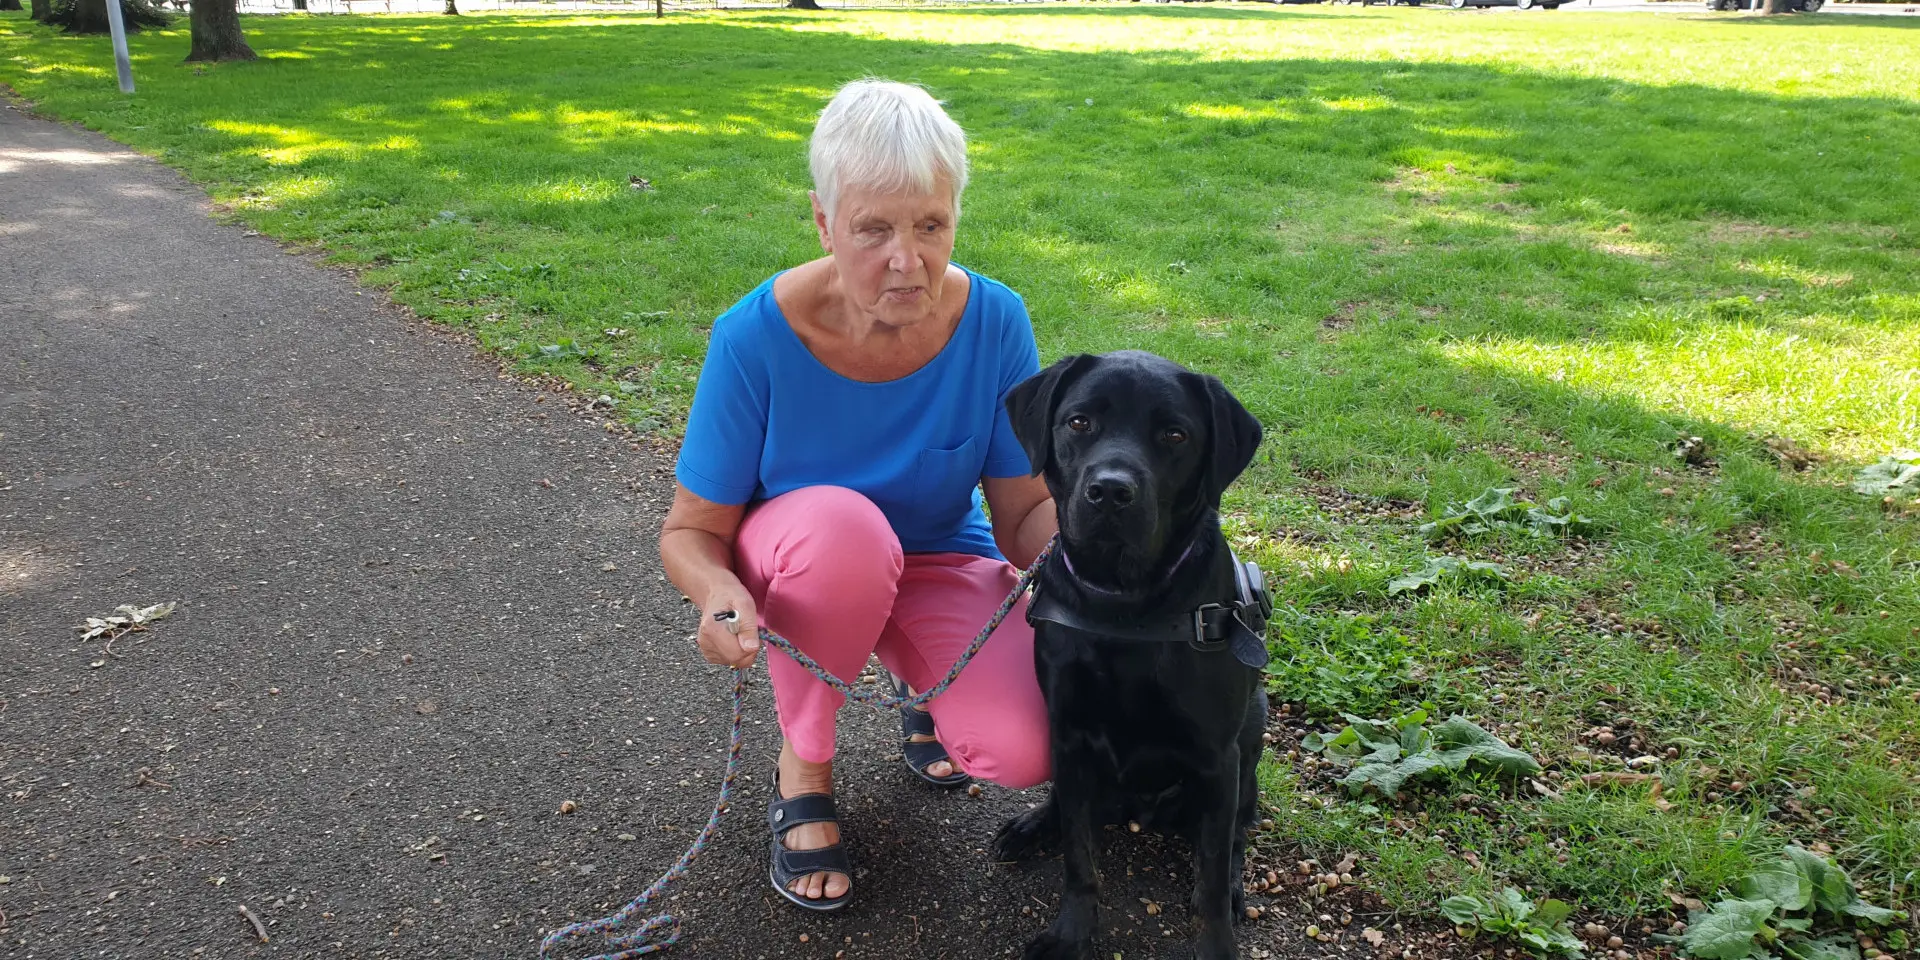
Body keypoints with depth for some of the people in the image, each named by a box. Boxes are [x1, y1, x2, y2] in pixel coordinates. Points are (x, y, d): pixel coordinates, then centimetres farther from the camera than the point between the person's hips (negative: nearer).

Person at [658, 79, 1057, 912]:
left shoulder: (994, 323, -19)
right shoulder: (757, 336, -25)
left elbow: (1026, 510, -11)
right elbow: (692, 531, -16)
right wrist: (719, 590, -39)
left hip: (939, 564, 2)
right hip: (795, 566, -1)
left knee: (1026, 750, -24)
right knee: (840, 522, -39)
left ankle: (921, 687, 14)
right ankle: (802, 767, -10)